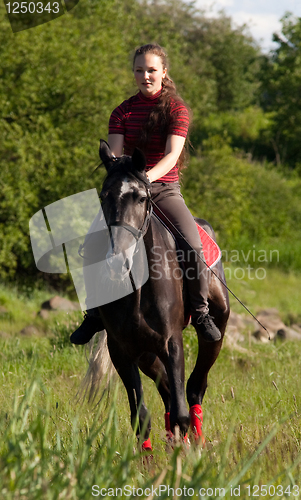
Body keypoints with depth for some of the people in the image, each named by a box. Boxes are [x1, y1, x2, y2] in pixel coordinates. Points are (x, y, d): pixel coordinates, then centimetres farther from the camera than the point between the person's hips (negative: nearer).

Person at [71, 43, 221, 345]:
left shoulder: (177, 110, 1)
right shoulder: (123, 112, 9)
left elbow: (172, 154, -12)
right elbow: (114, 154, -2)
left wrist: (147, 176, -31)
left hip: (165, 189, -2)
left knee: (193, 244, -26)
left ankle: (200, 312, -7)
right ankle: (96, 312, -3)